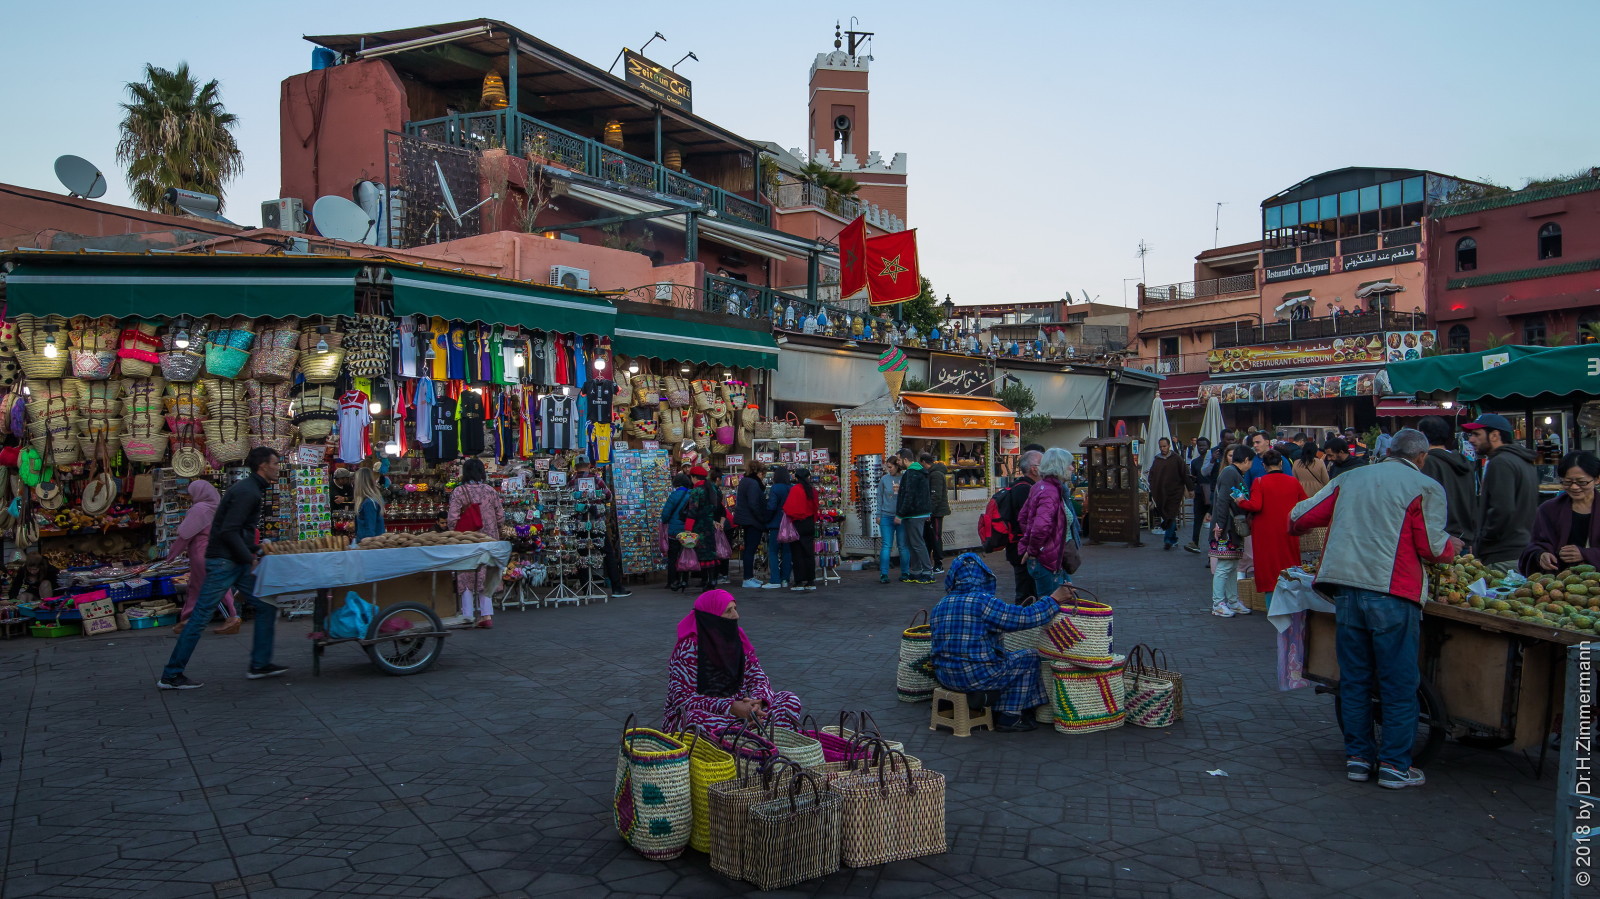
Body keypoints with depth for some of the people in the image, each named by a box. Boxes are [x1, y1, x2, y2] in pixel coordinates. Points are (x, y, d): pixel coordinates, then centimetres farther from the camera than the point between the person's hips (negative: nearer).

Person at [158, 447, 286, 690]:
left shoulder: (250, 489, 15)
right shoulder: (247, 492, -16)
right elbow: (228, 531, -22)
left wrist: (254, 551, 13)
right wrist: (249, 558, -15)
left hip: (238, 563, 10)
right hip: (223, 562, -10)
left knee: (266, 606, 8)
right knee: (201, 617, -3)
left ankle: (259, 664, 14)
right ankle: (171, 675, 5)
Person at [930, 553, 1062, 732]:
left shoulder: (938, 606, 5)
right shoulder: (983, 602, -16)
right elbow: (1026, 617, -16)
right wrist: (1054, 600, -2)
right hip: (978, 677, -7)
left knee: (1002, 657, 32)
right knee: (1030, 658, 11)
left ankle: (999, 715, 28)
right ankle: (1010, 717, 12)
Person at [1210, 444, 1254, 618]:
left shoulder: (1234, 473, 18)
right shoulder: (1230, 473, -14)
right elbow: (1222, 500, -21)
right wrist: (1219, 525, -24)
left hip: (1233, 529, 10)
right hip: (1226, 530, -10)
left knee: (1233, 567, 14)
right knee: (1224, 567, -6)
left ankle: (1233, 601, 20)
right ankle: (1218, 604, -2)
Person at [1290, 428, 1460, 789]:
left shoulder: (1349, 478, 10)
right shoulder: (1426, 488, -2)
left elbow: (1300, 518, 9)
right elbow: (1433, 548, -5)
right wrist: (1452, 546, 17)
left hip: (1346, 589, 4)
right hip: (1393, 594, -4)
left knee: (1354, 678, 13)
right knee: (1399, 684, 7)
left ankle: (1357, 757, 20)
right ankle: (1394, 765, 11)